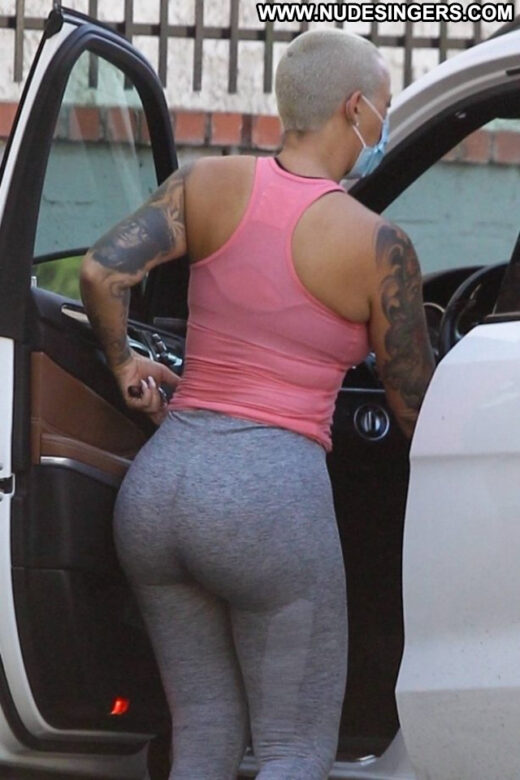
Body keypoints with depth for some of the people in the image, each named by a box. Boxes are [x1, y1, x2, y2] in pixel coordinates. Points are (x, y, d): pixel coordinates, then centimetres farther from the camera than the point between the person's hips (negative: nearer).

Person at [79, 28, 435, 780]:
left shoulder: (208, 183, 5)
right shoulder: (378, 246, -5)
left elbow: (103, 272, -7)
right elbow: (415, 415, 4)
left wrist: (124, 365, 12)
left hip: (159, 480, 5)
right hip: (271, 492, -5)